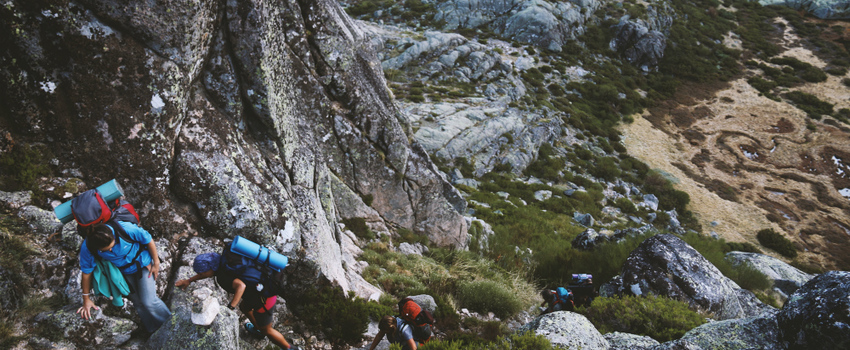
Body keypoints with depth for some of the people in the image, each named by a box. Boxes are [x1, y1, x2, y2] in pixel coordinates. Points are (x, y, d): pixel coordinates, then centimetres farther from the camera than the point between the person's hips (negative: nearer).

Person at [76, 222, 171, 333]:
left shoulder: (125, 228, -37)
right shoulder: (87, 248, -28)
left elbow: (148, 240, -20)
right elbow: (86, 271, -11)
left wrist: (156, 263, -10)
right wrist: (86, 299, -2)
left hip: (143, 263, -3)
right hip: (124, 271, 3)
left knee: (148, 302, -9)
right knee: (138, 302, 7)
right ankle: (154, 331, 29)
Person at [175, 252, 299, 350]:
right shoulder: (221, 264, -1)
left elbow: (241, 286, -44)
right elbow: (208, 270, 20)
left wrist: (230, 308, -44)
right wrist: (189, 280, 14)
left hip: (264, 300, -9)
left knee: (266, 330, 15)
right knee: (244, 307, 36)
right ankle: (258, 329, 62)